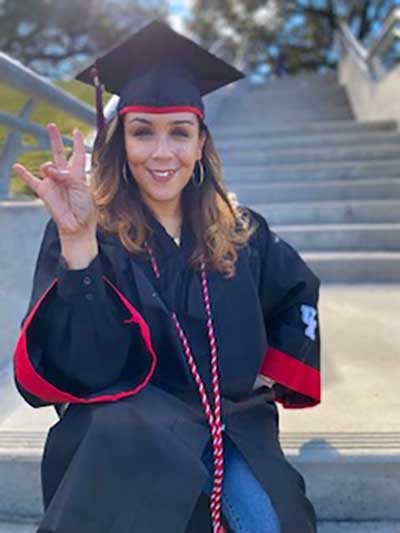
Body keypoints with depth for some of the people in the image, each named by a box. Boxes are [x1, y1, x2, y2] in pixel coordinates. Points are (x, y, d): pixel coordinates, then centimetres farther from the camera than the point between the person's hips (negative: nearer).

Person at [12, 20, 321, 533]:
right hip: (131, 431, -3)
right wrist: (76, 239, -30)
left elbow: (306, 298, 19)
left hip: (234, 426, 4)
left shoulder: (241, 231, 2)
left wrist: (278, 370, 8)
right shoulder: (86, 231, -8)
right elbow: (86, 370, -20)